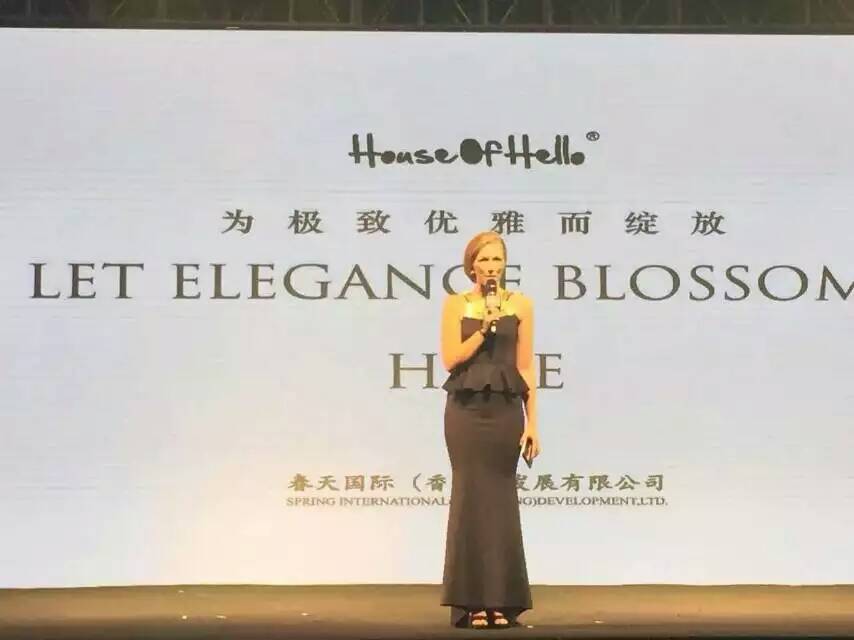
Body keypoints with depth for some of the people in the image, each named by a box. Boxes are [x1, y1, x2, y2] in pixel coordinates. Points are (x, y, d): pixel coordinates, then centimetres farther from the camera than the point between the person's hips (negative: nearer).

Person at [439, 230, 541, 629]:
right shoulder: (455, 304, 6)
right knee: (470, 496, -2)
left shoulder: (520, 305, 7)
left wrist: (532, 422, 1)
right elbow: (451, 359, -3)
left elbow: (525, 367, 6)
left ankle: (503, 601, 6)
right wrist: (484, 328, -13)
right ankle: (471, 601, 3)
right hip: (466, 409, 0)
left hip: (506, 409, 1)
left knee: (501, 499, 0)